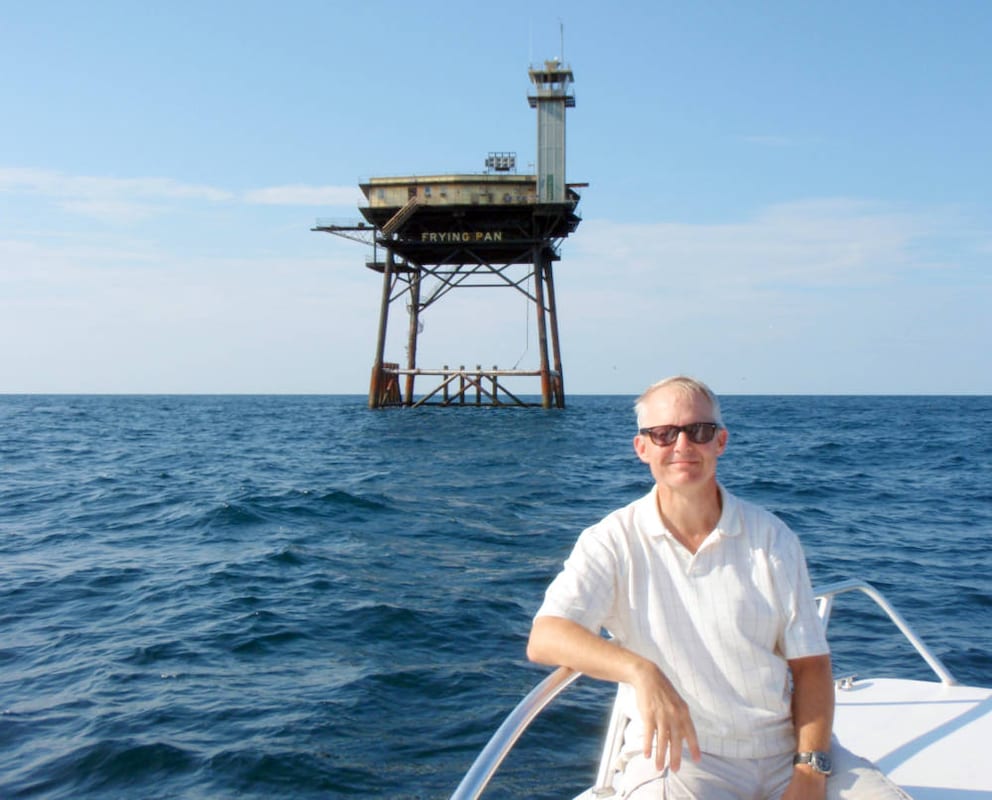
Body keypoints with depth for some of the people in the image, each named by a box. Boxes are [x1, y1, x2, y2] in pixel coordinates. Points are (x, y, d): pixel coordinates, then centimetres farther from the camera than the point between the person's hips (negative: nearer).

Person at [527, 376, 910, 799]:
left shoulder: (771, 537, 4)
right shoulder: (615, 542, -4)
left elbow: (809, 663, 4)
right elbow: (544, 638, -17)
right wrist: (641, 671, -33)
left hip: (787, 745, 2)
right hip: (677, 753, -2)